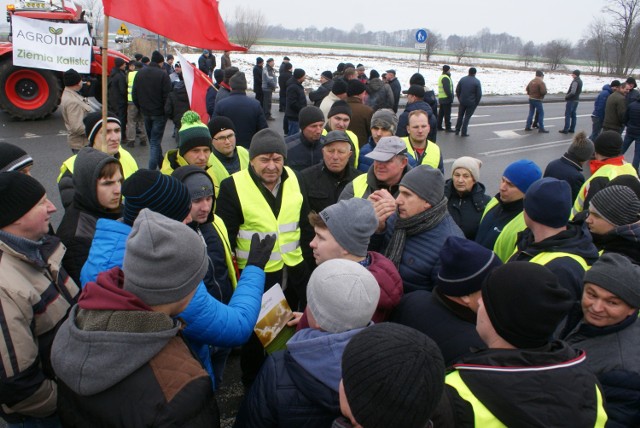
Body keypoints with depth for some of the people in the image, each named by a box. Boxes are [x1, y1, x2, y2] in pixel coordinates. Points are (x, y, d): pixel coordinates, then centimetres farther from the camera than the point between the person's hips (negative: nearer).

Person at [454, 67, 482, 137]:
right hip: (471, 103, -3)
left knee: (460, 116, 16)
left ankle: (457, 130, 21)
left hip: (462, 102, 3)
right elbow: (479, 94, -9)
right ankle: (464, 132, 6)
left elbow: (457, 90, 5)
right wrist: (476, 103, 3)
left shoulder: (462, 79, 1)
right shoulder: (477, 82, -10)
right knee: (467, 117, 5)